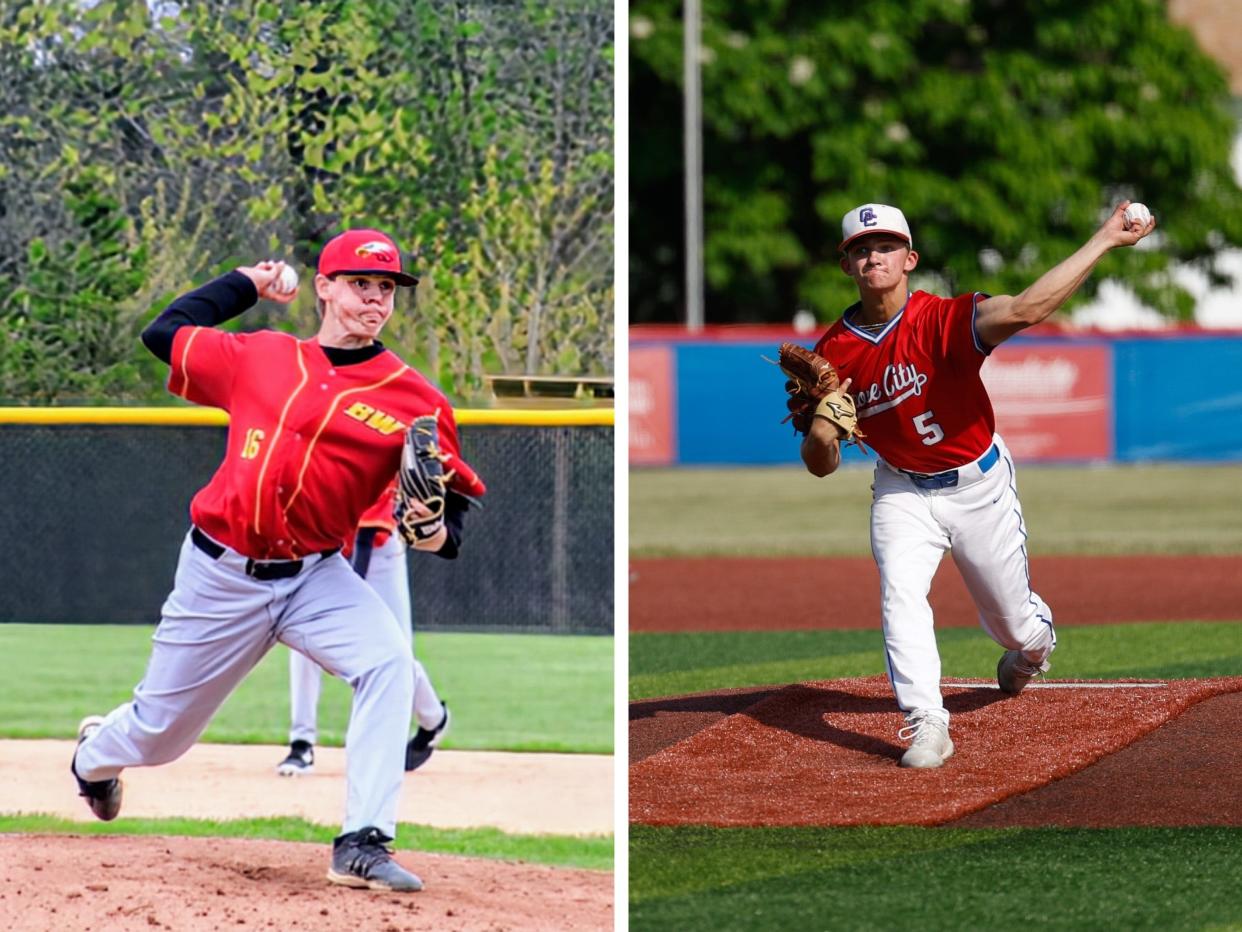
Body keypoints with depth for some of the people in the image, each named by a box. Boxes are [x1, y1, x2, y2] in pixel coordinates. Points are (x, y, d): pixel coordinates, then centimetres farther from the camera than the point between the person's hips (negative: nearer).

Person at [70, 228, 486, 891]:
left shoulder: (412, 398, -3)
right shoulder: (260, 357, 2)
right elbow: (164, 334, 13)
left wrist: (437, 531, -28)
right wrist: (247, 283, 17)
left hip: (317, 576, -1)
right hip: (220, 574, 1)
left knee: (388, 660, -31)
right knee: (159, 731, 10)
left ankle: (362, 846, -29)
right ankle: (96, 755, 50)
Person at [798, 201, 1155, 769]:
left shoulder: (945, 320, -26)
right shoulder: (834, 354, -13)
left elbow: (1023, 310, -45)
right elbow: (821, 466, -7)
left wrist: (1106, 239, -51)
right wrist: (819, 432, -33)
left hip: (979, 486, -2)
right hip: (903, 492, 2)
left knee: (1014, 625, 12)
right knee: (899, 594, -25)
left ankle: (1035, 640, 50)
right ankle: (926, 726, -23)